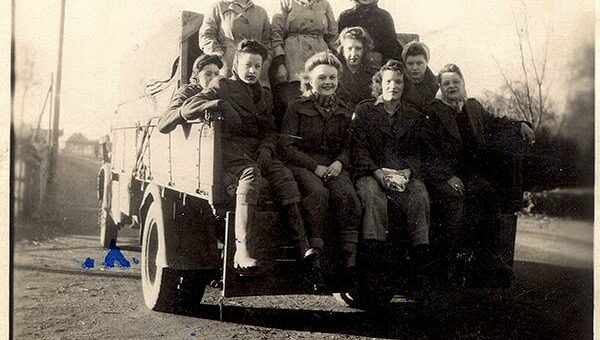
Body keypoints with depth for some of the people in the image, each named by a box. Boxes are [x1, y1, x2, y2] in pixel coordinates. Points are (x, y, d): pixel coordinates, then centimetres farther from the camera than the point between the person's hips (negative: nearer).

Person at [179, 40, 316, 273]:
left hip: (257, 149, 5)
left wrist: (266, 149, -1)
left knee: (284, 175, -24)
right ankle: (241, 250, -46)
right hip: (229, 146, -5)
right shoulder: (222, 86, 12)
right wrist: (219, 104, -14)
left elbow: (270, 130, 21)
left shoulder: (264, 95, 27)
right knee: (250, 173, -36)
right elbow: (187, 109, 1)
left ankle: (302, 243, -32)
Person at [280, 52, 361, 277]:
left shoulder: (344, 110, 16)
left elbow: (349, 146, 17)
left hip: (333, 166, 3)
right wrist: (315, 167, -13)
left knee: (347, 195, -29)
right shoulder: (297, 107, 4)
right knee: (318, 192, -35)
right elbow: (286, 147, -3)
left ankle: (350, 257, -29)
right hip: (302, 164, -3)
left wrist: (340, 162, -6)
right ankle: (315, 252, -29)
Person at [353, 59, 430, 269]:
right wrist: (378, 173, -16)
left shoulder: (414, 115, 16)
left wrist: (407, 172, -10)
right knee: (373, 194, -34)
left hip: (404, 174, 2)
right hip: (371, 171, -2)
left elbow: (416, 152, 11)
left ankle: (420, 250, -27)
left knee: (420, 194, -28)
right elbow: (359, 149, -1)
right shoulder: (364, 110, 8)